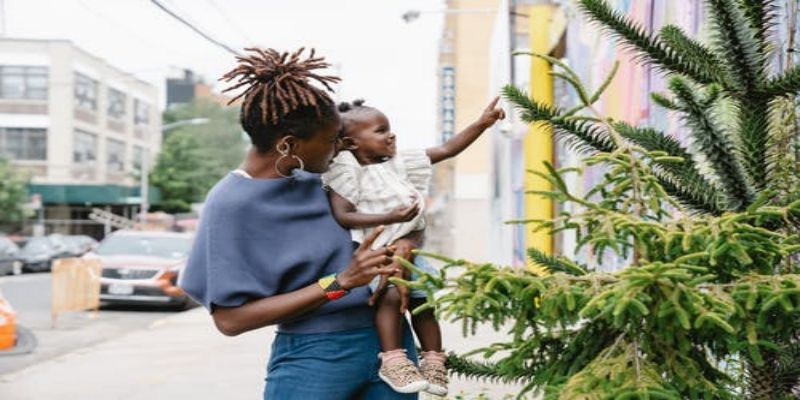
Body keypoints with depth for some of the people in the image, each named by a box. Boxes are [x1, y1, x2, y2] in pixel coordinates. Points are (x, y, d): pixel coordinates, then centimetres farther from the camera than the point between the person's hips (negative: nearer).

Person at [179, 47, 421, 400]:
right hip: (313, 356, -5)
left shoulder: (318, 175, 3)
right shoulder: (232, 205, -13)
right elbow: (230, 318, -16)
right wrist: (339, 283, -20)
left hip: (385, 338, 6)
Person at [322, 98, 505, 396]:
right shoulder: (347, 171, -7)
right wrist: (389, 217, -25)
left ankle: (433, 362, 13)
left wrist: (482, 123, 2)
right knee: (392, 295, -25)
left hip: (407, 247, 6)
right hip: (374, 251, -5)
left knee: (423, 301, 2)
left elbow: (448, 150, 8)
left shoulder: (400, 163, 7)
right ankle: (393, 361, -16)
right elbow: (342, 216, -17)